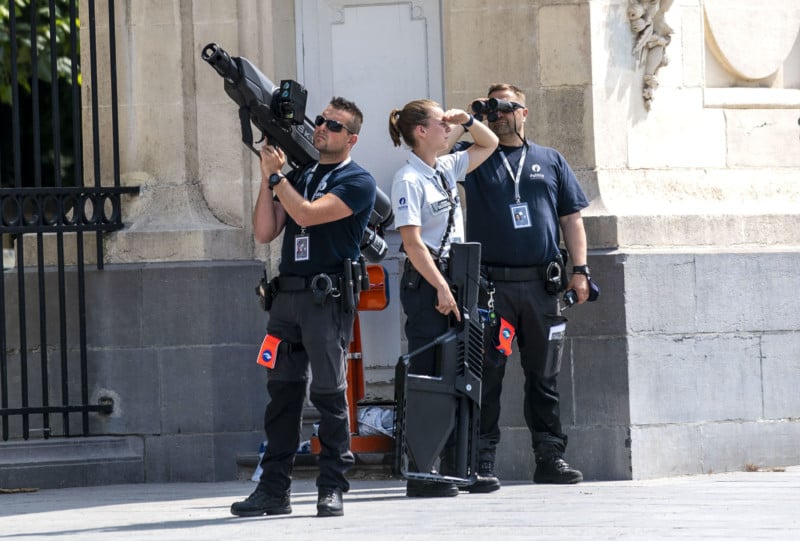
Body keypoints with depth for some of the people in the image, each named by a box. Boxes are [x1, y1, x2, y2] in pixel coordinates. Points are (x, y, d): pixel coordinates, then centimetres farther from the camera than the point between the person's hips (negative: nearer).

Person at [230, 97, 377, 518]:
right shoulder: (298, 177, 19)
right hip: (287, 294, 6)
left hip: (327, 297, -6)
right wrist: (268, 178, 4)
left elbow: (306, 214, -15)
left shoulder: (357, 182, -2)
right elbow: (265, 232, 12)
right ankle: (274, 489, 7)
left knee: (329, 394, -5)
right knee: (282, 392, 5)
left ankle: (332, 489, -1)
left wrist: (277, 174, -4)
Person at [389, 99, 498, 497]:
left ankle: (453, 467, 13)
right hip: (425, 284, -8)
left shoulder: (446, 170, 13)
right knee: (427, 378, -8)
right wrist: (441, 288, -21)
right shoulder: (409, 179, -11)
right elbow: (412, 241, -17)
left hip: (451, 279, 8)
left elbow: (489, 144, 28)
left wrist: (466, 121, 10)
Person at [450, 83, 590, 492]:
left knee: (545, 375, 7)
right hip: (490, 285, -2)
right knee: (486, 375, -4)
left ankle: (550, 458, 11)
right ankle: (481, 462, -4)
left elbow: (572, 217, 15)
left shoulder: (550, 161, 16)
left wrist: (579, 269, 6)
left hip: (540, 284, 2)